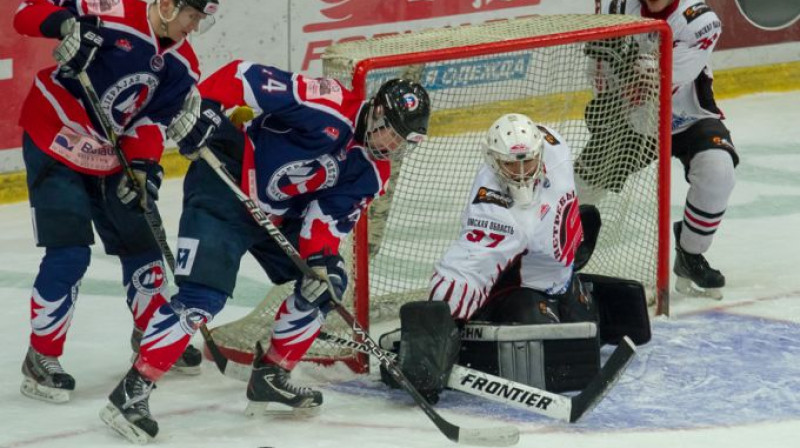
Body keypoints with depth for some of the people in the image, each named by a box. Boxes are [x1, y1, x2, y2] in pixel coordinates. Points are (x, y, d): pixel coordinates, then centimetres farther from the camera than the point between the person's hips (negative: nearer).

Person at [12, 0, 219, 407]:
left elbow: (154, 119, -6)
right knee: (69, 254, -13)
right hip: (54, 141, -7)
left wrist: (141, 166, -22)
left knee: (141, 240, 15)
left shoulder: (181, 65, -2)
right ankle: (41, 358, -1)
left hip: (111, 156, 7)